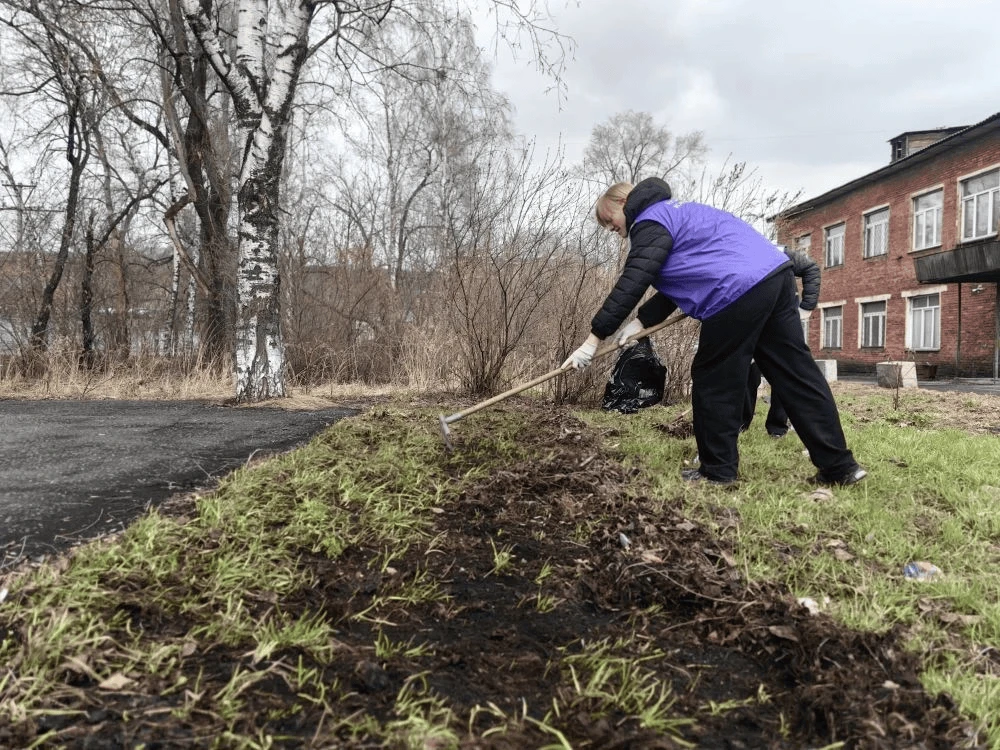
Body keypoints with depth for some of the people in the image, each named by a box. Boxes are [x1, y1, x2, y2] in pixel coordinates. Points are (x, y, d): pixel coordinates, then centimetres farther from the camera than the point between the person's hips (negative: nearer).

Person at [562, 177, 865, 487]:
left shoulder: (651, 221, -1)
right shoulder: (674, 213, 30)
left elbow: (632, 283, -12)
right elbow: (676, 284, 28)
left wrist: (595, 337, -10)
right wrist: (641, 321, 18)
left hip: (740, 290, -10)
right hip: (776, 274, 10)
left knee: (714, 382, 3)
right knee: (796, 373, 9)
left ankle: (718, 470, 11)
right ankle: (840, 466, 12)